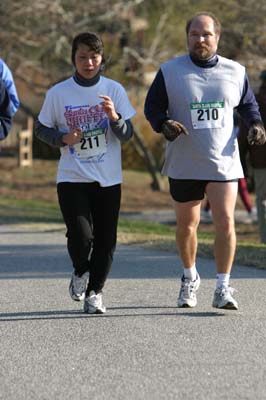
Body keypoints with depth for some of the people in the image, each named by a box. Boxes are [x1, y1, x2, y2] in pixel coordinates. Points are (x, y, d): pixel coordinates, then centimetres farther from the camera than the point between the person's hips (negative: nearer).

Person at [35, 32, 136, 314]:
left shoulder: (114, 90, 1)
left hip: (108, 179, 1)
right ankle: (80, 272, 18)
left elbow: (127, 134, -1)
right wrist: (63, 138, -9)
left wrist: (114, 117, -22)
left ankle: (95, 292, 18)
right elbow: (41, 129, 10)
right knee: (80, 235, -14)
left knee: (106, 239, 0)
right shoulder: (58, 93, -1)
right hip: (72, 178, -1)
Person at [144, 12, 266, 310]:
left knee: (225, 221, -13)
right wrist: (164, 124, -19)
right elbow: (152, 106, 3)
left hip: (224, 162, 0)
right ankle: (189, 278, 36)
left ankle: (222, 288, -6)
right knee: (186, 224, 12)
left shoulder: (235, 72, 4)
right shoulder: (170, 71, -1)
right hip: (183, 165, 0)